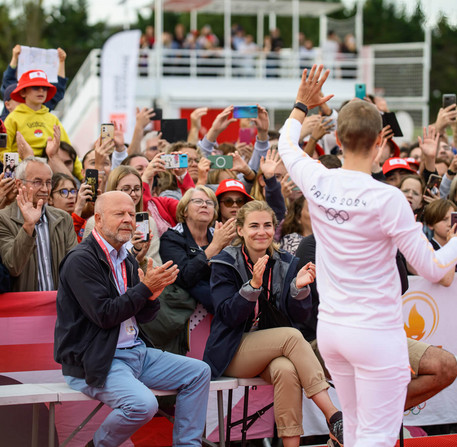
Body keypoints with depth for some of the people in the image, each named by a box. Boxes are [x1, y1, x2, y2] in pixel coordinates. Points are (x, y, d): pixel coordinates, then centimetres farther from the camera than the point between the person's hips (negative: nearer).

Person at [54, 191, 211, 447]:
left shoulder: (128, 260, 13)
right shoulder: (81, 260, -13)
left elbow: (143, 316, 14)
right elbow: (104, 315, -20)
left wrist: (152, 295, -9)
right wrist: (145, 288, -18)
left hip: (135, 353, 9)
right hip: (93, 362, -9)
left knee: (198, 372, 2)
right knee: (143, 404, -30)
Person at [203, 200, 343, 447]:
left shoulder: (286, 263, 7)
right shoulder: (225, 264, -2)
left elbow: (297, 316, 1)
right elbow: (229, 315, -13)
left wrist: (299, 287, -19)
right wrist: (253, 285, -27)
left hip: (273, 351, 3)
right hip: (233, 353, -3)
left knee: (286, 370, -34)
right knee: (292, 336, -29)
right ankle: (334, 418, -33)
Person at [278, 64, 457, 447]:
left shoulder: (317, 182, -3)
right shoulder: (387, 199, -18)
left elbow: (287, 145, 21)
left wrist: (302, 106, 35)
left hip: (330, 327, 7)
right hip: (377, 333, -7)